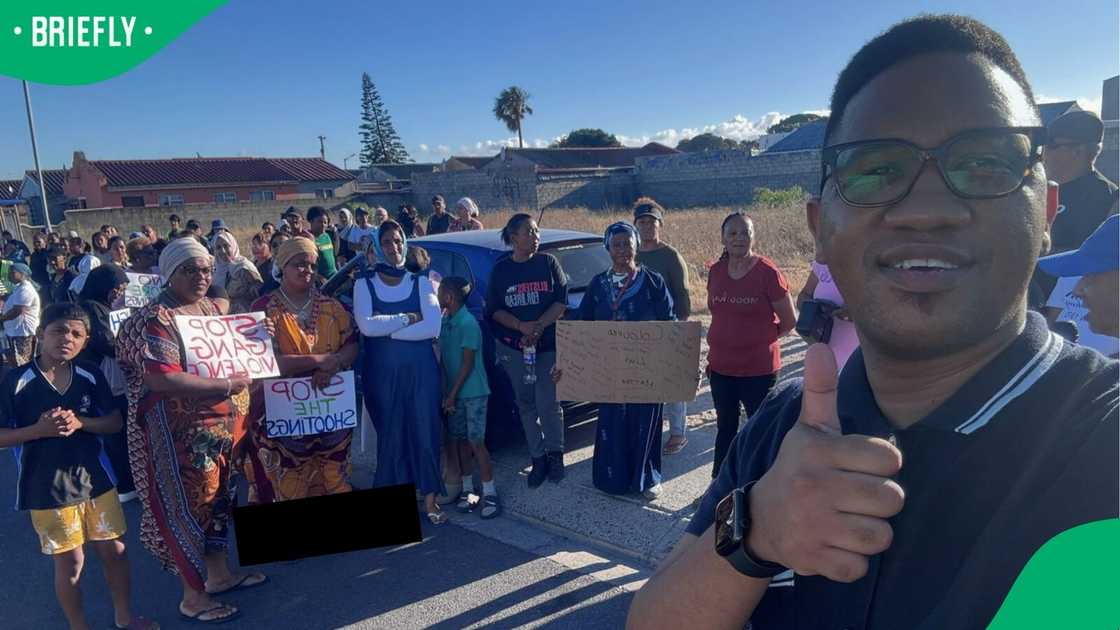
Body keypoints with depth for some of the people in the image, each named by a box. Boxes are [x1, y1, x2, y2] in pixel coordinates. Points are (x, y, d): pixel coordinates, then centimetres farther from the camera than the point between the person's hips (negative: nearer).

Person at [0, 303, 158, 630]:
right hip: (47, 488, -3)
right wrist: (39, 429, -22)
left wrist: (79, 422, -15)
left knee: (115, 550, 12)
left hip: (96, 479, 3)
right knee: (69, 562, 8)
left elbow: (115, 422, 2)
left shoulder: (91, 375, -2)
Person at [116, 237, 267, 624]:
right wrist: (228, 385, -23)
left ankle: (219, 574, 36)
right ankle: (193, 597, 20)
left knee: (218, 500, 19)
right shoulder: (154, 319, -17)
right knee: (188, 508, 4)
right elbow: (164, 379, -29)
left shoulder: (211, 308, 8)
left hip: (223, 427, 8)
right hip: (182, 434, -8)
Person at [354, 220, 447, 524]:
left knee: (425, 431, 3)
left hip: (421, 370, 1)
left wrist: (385, 328, -13)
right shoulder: (365, 284, 2)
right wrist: (408, 319, -11)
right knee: (390, 435, 5)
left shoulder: (421, 282, 3)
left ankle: (430, 499, 15)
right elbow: (366, 326, -15)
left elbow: (432, 327, -11)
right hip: (381, 372, 0)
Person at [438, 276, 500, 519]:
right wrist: (447, 392, 7)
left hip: (473, 392, -7)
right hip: (454, 392, 7)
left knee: (476, 441, -6)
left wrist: (452, 394, -13)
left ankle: (490, 493, 0)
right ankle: (467, 489, 19)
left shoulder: (468, 323, -16)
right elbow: (444, 357, 12)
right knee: (459, 440, 10)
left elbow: (468, 363, -16)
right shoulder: (445, 321, 7)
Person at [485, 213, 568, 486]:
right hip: (512, 347, 2)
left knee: (548, 403, -6)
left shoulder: (548, 262, 2)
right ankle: (538, 458, 17)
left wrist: (539, 326, -16)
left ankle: (555, 454, 14)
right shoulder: (501, 269, 4)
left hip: (548, 345, -1)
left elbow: (562, 301, -2)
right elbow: (494, 310, 3)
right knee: (526, 404, 6)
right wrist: (521, 326, -14)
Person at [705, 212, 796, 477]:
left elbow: (789, 321, -6)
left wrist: (759, 338, 4)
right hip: (721, 367, 5)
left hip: (759, 369, -5)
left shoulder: (767, 272, -13)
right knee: (725, 427, 19)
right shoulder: (716, 271, 3)